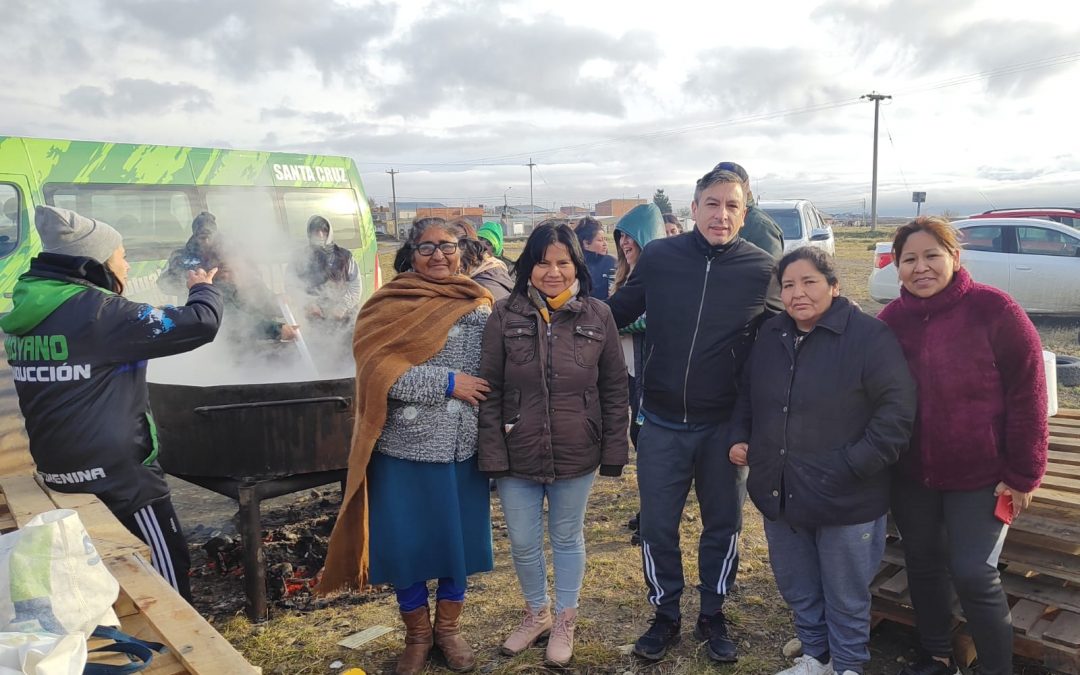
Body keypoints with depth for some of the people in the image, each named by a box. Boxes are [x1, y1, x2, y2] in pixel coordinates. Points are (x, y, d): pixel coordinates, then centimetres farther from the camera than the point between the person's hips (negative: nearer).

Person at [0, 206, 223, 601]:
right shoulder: (98, 311, -20)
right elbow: (201, 324, -22)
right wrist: (203, 288, -1)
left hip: (60, 473, 9)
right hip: (119, 475, -9)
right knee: (166, 572, 5)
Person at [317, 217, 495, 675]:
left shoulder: (479, 305, 6)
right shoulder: (390, 306, -4)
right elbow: (378, 371, -16)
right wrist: (447, 383, -18)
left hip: (463, 446, 3)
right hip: (404, 447, -2)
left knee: (457, 537, 12)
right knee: (405, 542, 7)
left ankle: (449, 627, 35)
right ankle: (418, 634, 30)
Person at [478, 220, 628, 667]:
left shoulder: (598, 316, -4)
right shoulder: (505, 315, -5)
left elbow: (614, 389, 1)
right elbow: (489, 391, -4)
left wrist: (614, 451, -2)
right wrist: (492, 454, -8)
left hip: (576, 457, 0)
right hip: (516, 456, 1)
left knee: (568, 539, 17)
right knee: (523, 544, 14)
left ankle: (565, 620, 38)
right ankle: (536, 613, 41)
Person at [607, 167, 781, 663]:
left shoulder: (761, 269, -6)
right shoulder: (658, 257, -5)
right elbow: (614, 315, 7)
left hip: (725, 425, 0)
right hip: (662, 423, 0)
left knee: (723, 525, 14)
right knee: (657, 527, 10)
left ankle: (712, 617, 36)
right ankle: (665, 616, 32)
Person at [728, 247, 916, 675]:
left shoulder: (870, 337, -14)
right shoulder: (770, 335, 6)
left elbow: (897, 410, -17)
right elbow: (747, 396, 19)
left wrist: (854, 466, -20)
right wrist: (740, 438, 5)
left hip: (846, 500, -6)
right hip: (779, 494, 6)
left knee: (846, 596, 13)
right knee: (795, 587, 21)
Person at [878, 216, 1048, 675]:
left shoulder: (994, 310, -14)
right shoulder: (891, 319, -1)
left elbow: (1026, 396, -12)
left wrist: (1023, 474, -12)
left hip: (982, 475, -4)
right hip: (911, 475, 5)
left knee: (973, 574, -3)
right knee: (922, 564, 16)